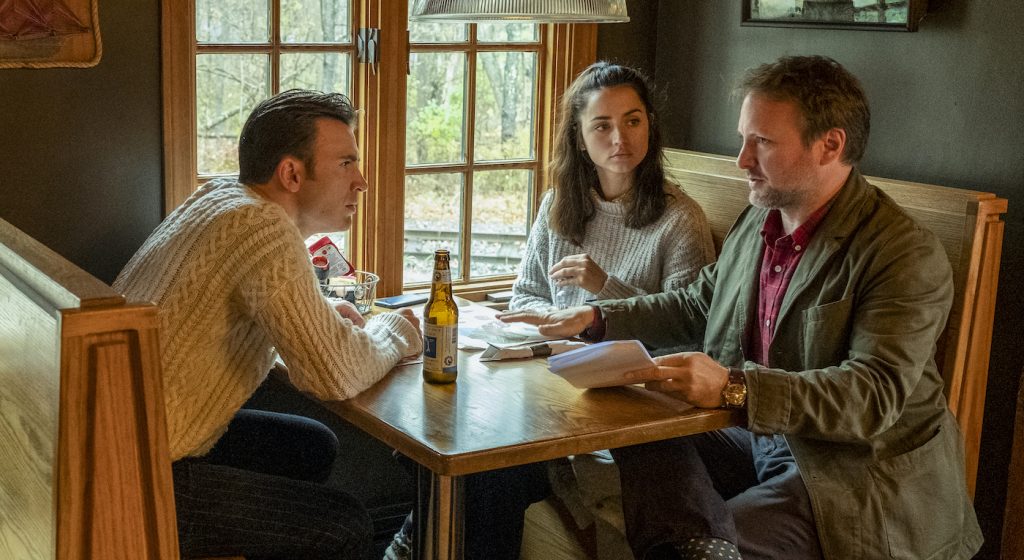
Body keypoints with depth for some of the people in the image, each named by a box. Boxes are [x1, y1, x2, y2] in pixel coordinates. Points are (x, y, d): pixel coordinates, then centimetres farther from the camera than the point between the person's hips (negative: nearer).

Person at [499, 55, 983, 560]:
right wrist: (595, 318, 10)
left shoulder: (908, 255, -17)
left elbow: (875, 394, -27)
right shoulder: (757, 221, 7)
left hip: (852, 473, -7)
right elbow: (695, 307, 23)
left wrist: (734, 387, -38)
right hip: (760, 440, 8)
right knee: (642, 440, -16)